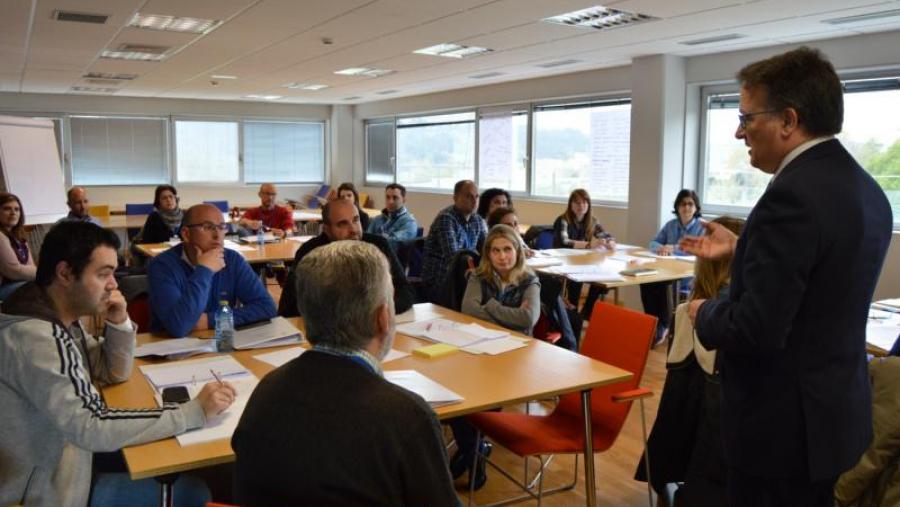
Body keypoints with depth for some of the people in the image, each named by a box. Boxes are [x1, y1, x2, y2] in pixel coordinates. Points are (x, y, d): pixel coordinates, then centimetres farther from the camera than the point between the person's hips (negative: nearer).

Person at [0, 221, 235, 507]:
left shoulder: (59, 317, 0)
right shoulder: (33, 337, -29)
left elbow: (114, 373, 10)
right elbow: (91, 428, -34)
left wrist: (119, 323, -9)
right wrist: (194, 412, -31)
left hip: (60, 458, 8)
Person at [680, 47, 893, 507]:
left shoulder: (794, 194, -25)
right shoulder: (863, 187, 5)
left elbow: (758, 329, -28)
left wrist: (705, 312, -8)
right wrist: (739, 248, 18)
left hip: (784, 421, -9)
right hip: (833, 409, 9)